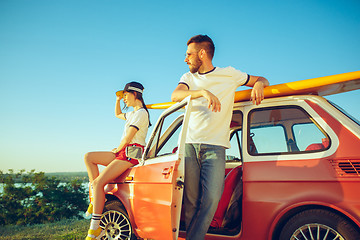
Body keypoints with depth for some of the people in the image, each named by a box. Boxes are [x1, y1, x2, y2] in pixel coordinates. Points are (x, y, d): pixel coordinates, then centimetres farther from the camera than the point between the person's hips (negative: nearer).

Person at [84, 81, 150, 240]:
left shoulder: (141, 113, -9)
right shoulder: (133, 113, 22)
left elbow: (128, 138, -15)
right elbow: (117, 114, 43)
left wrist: (116, 150, 0)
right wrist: (118, 99, 28)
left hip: (132, 153, -10)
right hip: (123, 152, 10)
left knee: (98, 182, -19)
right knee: (88, 157, 6)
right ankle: (96, 199, 0)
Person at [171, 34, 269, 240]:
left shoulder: (229, 74, 12)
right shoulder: (189, 78, 17)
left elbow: (262, 80, 21)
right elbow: (175, 96, -5)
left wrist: (258, 85, -5)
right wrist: (204, 92, -22)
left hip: (215, 146, -2)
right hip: (190, 145, 2)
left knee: (211, 198, -16)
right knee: (191, 201, -2)